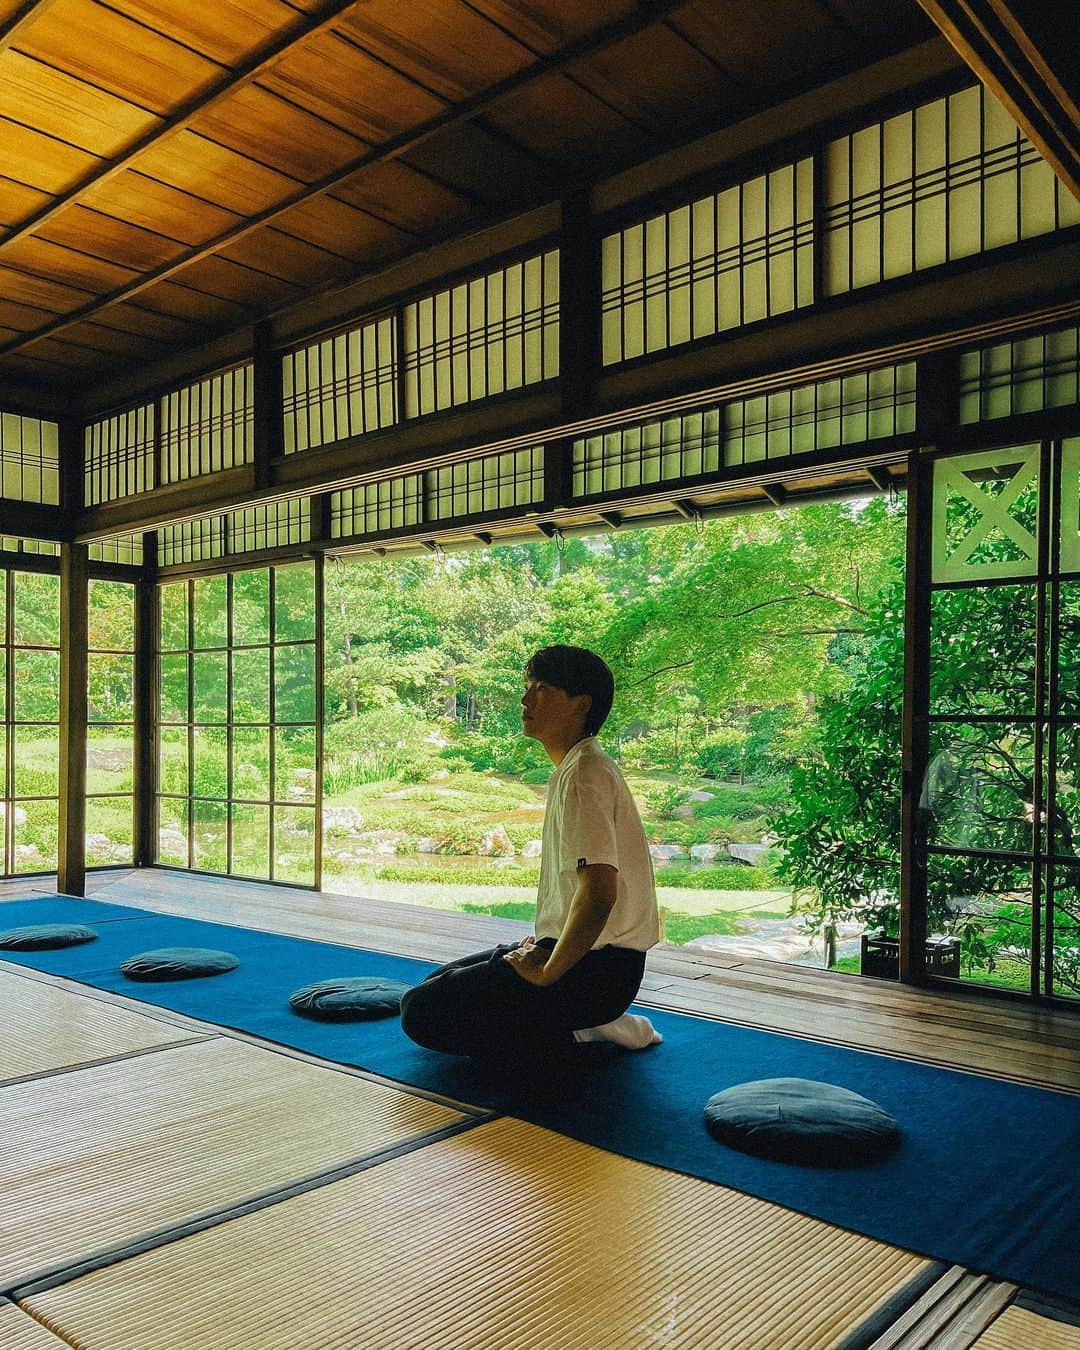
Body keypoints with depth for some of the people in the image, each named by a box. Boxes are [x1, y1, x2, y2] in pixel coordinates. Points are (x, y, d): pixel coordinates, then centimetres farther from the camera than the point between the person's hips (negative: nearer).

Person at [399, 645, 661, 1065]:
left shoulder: (584, 776, -20)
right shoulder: (578, 768, 12)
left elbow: (598, 894, -31)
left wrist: (548, 971, -19)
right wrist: (545, 942, 17)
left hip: (594, 967, -10)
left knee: (422, 1012, -11)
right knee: (438, 983, 21)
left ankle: (576, 1035, -7)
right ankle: (584, 1023, 10)